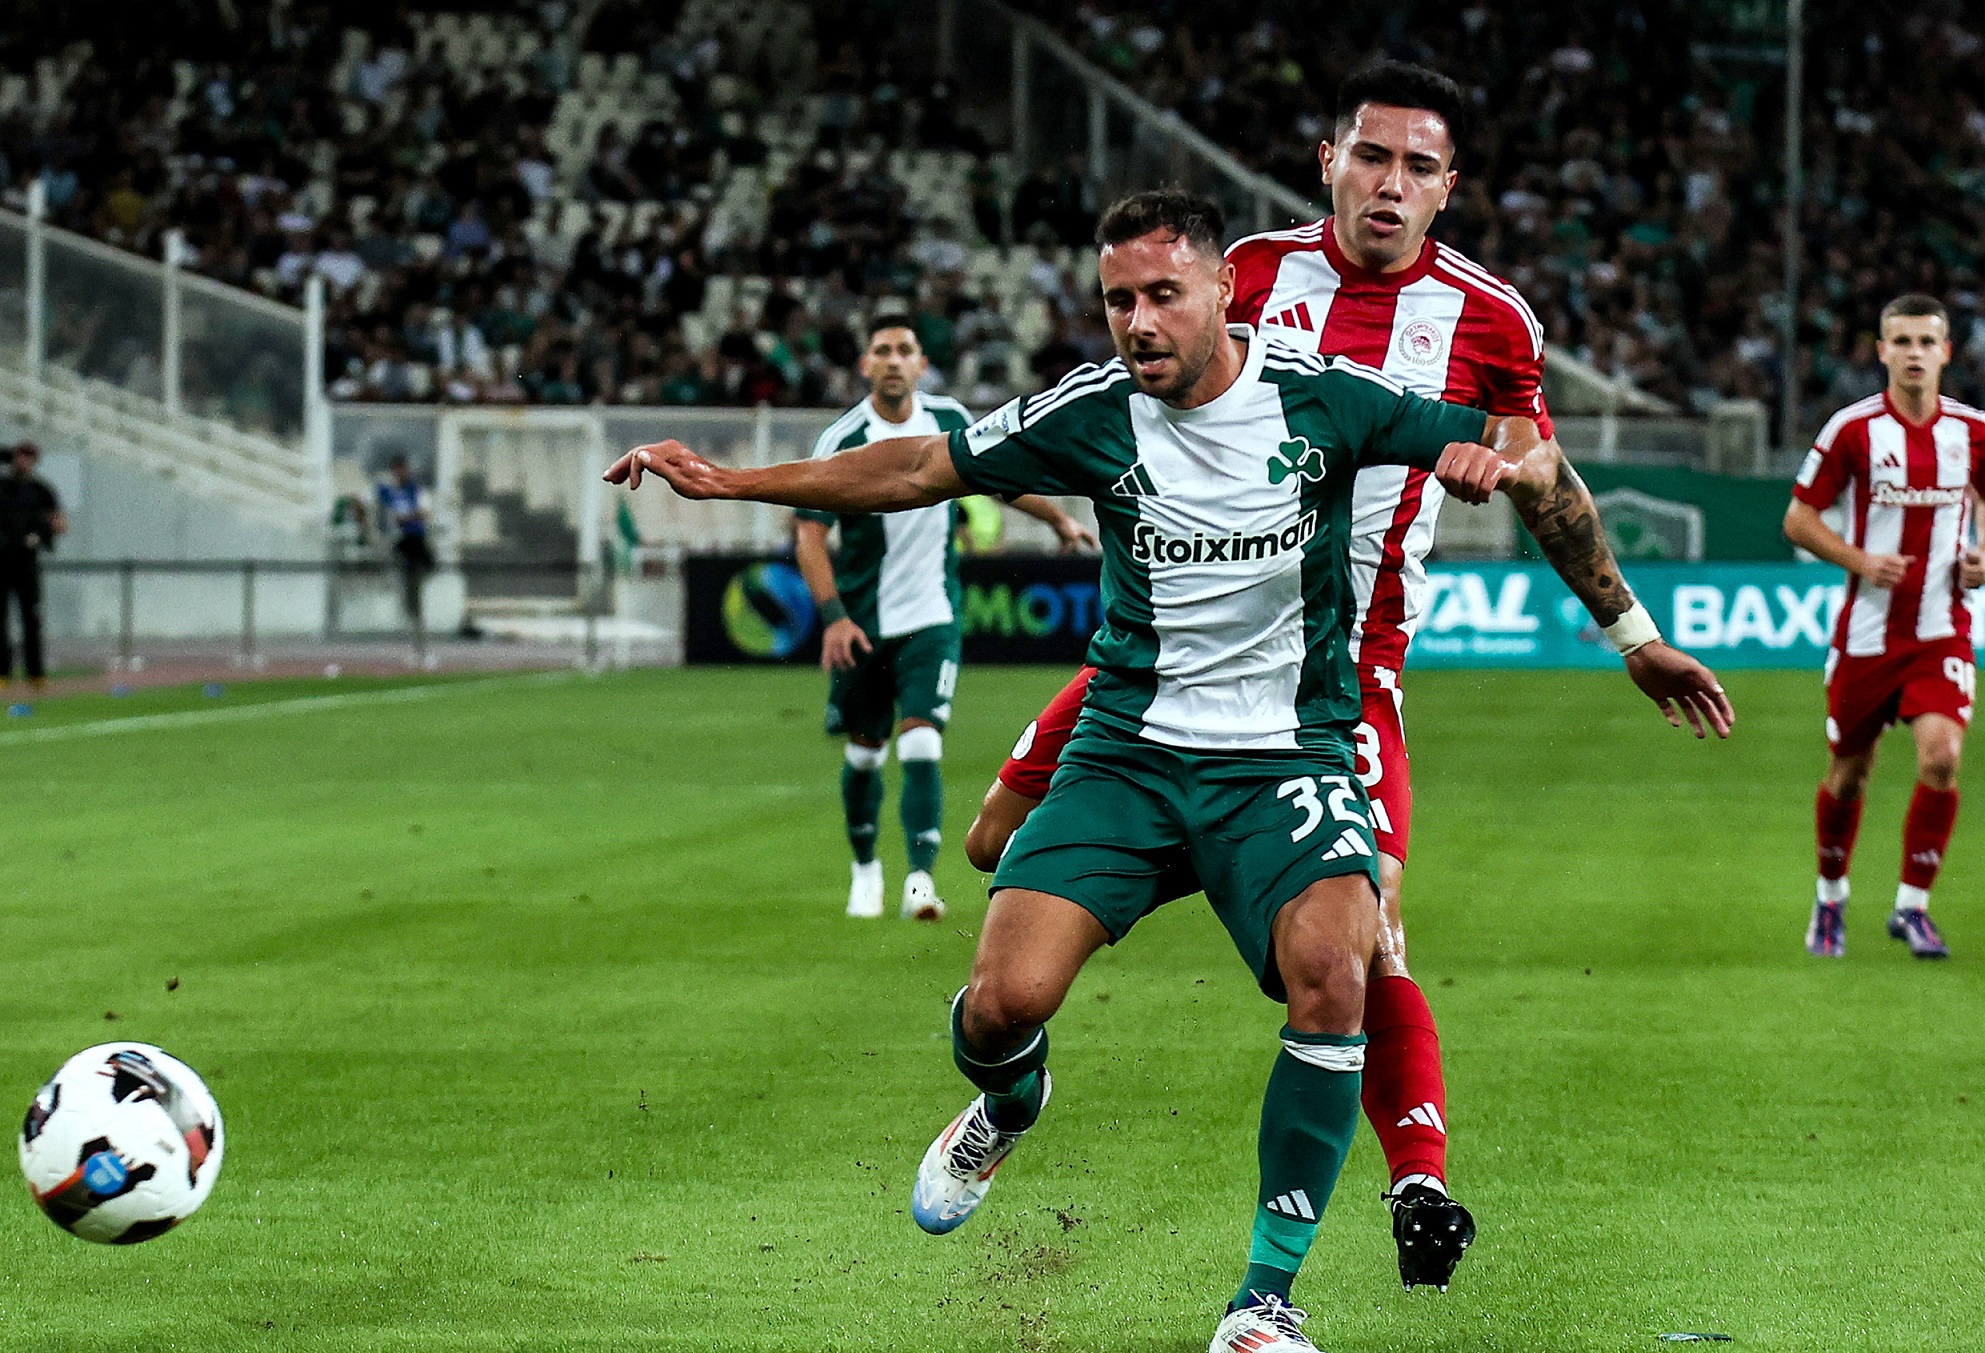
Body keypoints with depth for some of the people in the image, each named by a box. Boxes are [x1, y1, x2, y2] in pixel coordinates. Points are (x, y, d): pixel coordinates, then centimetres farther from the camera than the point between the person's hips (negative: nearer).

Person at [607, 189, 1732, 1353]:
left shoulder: (1323, 395, -7)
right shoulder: (1096, 410, -4)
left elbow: (1527, 446, 2)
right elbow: (921, 470, 5)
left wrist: (1501, 459, -23)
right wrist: (723, 480, 2)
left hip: (1291, 750, -1)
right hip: (1131, 749, 1)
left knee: (1332, 971, -29)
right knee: (1005, 1000, -16)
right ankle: (1009, 1107, 26)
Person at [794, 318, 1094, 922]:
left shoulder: (948, 419, -1)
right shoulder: (842, 441, -12)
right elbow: (809, 534, -12)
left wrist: (1057, 516, 27)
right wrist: (833, 617, -22)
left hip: (931, 617, 1)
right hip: (863, 621, -1)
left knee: (921, 745, -15)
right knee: (865, 753, 11)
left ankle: (920, 878, -19)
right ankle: (865, 867, 34)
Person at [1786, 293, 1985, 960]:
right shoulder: (1852, 429, -7)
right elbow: (1799, 518, -2)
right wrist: (1858, 559, -16)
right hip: (1867, 630, -1)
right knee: (1848, 773, 8)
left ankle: (1912, 906, -2)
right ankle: (1830, 898, 33)